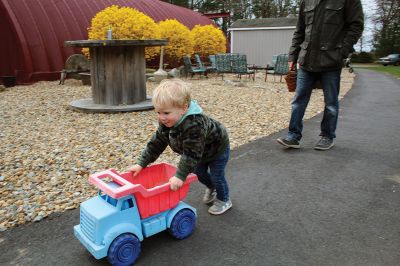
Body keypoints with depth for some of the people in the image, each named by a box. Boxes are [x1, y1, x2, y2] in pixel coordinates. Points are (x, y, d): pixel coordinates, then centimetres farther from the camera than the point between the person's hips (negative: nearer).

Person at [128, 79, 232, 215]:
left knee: (216, 175, 3)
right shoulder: (166, 123, -21)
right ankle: (211, 188, 49)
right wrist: (141, 163, -14)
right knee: (200, 173, 19)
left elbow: (191, 153, -45)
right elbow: (156, 143, -13)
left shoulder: (194, 124, -47)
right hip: (201, 152, 7)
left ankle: (224, 200, 29)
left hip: (217, 148, -7)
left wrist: (180, 176, -44)